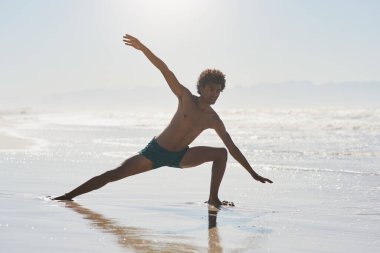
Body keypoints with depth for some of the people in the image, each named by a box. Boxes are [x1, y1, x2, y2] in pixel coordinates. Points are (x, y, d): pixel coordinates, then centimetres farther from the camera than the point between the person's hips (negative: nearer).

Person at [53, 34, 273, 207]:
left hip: (179, 157, 3)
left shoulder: (214, 120, -4)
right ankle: (69, 196, -8)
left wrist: (253, 173, -2)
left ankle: (213, 199, -5)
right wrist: (143, 48, -24)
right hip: (155, 150, -3)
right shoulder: (186, 98, -10)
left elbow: (232, 147, 0)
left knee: (221, 153, -14)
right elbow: (165, 71, -17)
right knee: (114, 174, -14)